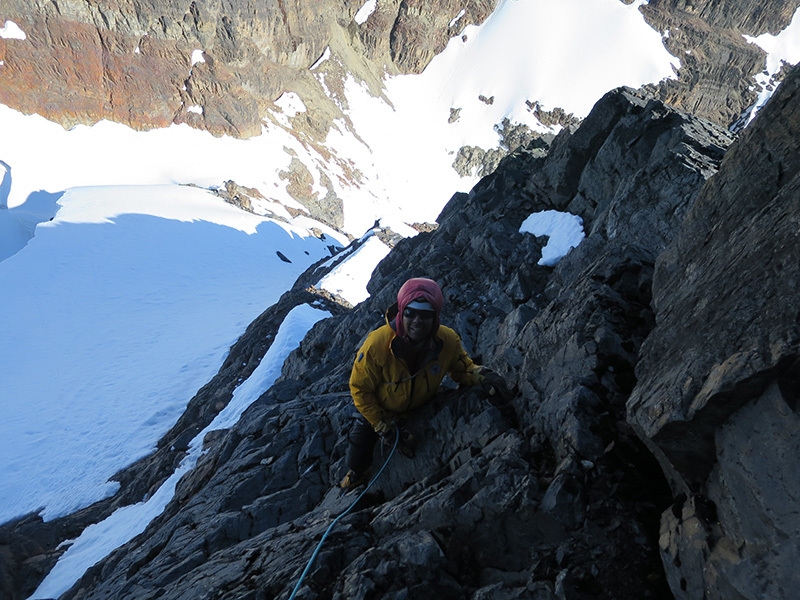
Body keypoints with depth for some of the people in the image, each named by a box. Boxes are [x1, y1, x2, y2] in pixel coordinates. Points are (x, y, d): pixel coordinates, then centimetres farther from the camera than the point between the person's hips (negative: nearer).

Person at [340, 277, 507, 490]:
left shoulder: (448, 340, -32)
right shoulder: (377, 343, -39)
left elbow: (462, 369, -11)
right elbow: (360, 389, -25)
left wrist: (480, 375, -35)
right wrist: (385, 428, -22)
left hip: (423, 407, 2)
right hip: (379, 409, -2)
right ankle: (357, 476, 53)